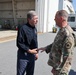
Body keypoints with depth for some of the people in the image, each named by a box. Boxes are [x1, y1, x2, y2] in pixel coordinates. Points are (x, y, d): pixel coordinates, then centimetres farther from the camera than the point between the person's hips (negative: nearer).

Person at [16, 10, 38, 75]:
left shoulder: (35, 28, 6)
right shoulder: (23, 28, -18)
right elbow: (19, 43, -18)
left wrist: (36, 52, 13)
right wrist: (29, 50, -20)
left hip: (32, 55, 7)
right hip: (23, 55, -7)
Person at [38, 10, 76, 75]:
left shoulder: (68, 34, -26)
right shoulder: (61, 30, 5)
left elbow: (66, 55, -26)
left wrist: (57, 68, -21)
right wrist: (46, 48, 12)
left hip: (61, 67, -9)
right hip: (57, 64, 9)